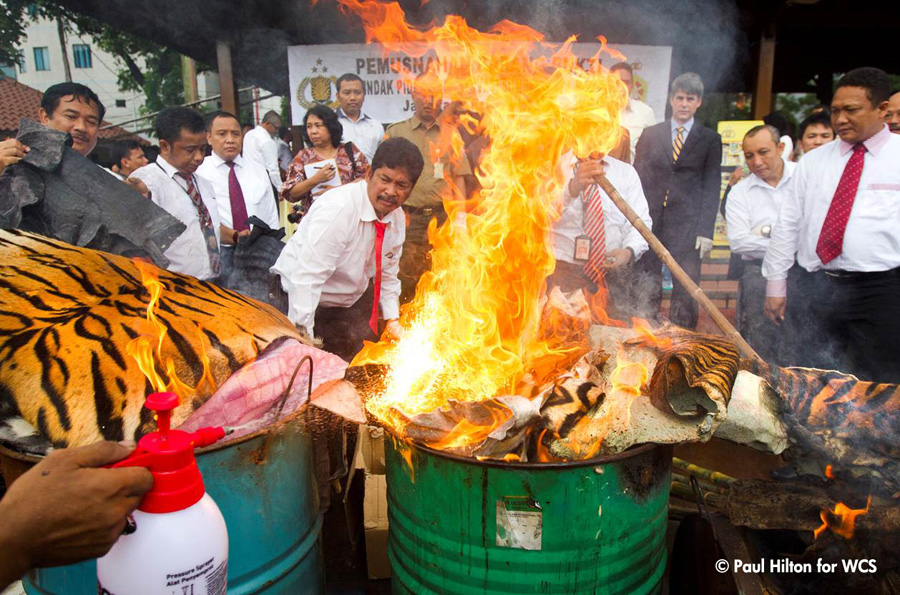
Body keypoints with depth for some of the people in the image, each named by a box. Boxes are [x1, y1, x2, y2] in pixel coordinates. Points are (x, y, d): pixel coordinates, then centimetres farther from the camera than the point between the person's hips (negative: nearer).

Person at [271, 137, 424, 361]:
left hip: (352, 299, 7)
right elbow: (307, 278, -32)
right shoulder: (336, 211, -29)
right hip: (301, 298, -6)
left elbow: (388, 273, 9)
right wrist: (303, 340, -31)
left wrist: (392, 319, 4)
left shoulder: (397, 219, -5)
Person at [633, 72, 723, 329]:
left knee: (686, 294, 0)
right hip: (650, 222, 1)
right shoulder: (650, 134, 10)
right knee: (646, 292, 3)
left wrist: (705, 231, -6)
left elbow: (712, 186, 3)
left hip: (687, 225, -1)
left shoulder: (710, 139, 7)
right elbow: (637, 178, 8)